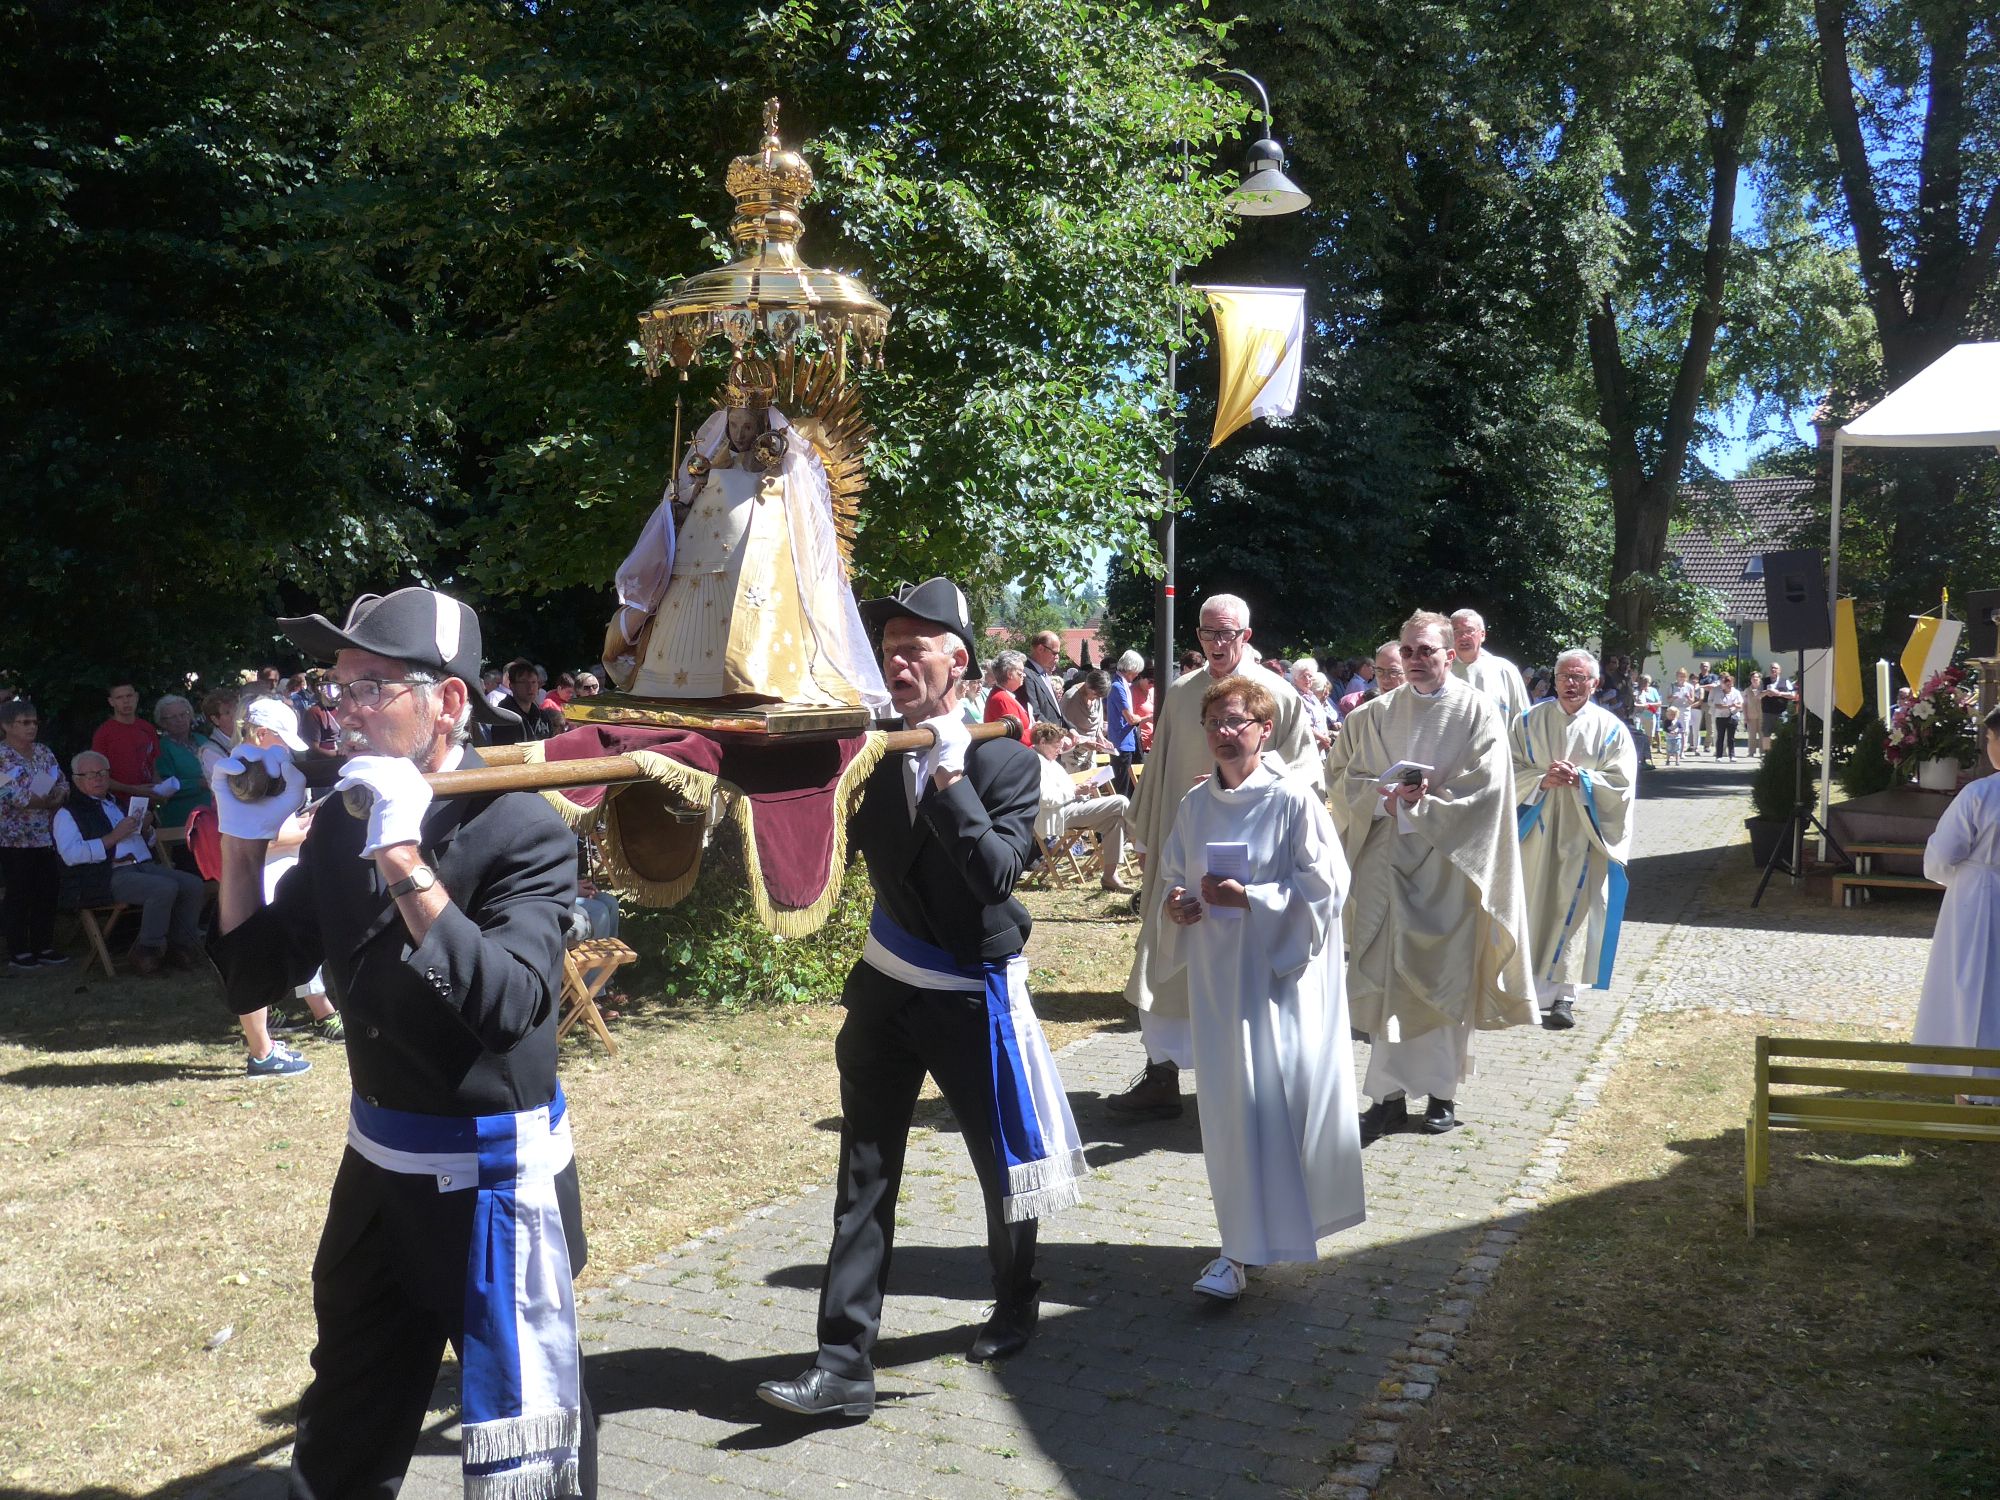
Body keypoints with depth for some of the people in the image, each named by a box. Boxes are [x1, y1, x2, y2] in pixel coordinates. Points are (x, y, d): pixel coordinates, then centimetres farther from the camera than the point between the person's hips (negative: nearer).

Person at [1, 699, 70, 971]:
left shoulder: (44, 752, 12)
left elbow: (63, 782, 12)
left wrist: (59, 794, -8)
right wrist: (30, 801, -18)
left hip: (47, 836, 6)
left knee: (48, 891, 7)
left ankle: (44, 946, 18)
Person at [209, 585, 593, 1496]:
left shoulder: (523, 831, -19)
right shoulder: (342, 824, 2)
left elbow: (511, 1006, -32)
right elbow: (252, 981, 5)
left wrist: (405, 862, -36)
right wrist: (244, 839, -7)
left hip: (495, 1176, -6)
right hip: (377, 1165, 7)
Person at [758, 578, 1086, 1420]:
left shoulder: (1006, 760, -12)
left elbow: (998, 872, -24)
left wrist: (949, 774, -27)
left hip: (975, 1000, -2)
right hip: (885, 992, 3)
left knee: (1004, 1163, 14)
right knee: (863, 1178, 1)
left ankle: (1015, 1304, 40)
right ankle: (844, 1367, 6)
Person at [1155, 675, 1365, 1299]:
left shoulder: (1293, 800, -9)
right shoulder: (1194, 805, 7)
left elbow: (1325, 887, -12)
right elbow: (1173, 878, 18)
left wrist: (1249, 897, -19)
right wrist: (1175, 905, -4)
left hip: (1281, 972, -5)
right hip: (1216, 973, 5)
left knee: (1273, 1099, -5)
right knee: (1230, 1106, 7)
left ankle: (1246, 1249, 4)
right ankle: (1244, 1245, 18)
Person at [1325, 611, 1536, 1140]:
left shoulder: (1478, 712, -2)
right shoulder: (1376, 714, 9)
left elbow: (1486, 791, -9)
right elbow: (1344, 778, 6)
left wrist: (1418, 806, -13)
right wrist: (1388, 797, -12)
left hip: (1449, 863, -3)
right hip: (1387, 863, 3)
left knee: (1445, 977, 5)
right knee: (1386, 976, 1)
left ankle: (1443, 1092, 18)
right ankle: (1389, 1093, 8)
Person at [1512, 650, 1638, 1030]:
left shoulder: (1611, 729, 3)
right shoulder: (1530, 722, 6)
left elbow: (1621, 784, -4)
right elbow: (1512, 772, 1)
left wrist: (1580, 778, -18)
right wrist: (1543, 780, -17)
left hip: (1583, 836, -1)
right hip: (1537, 831, 1)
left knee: (1573, 911, -2)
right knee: (1536, 909, 1)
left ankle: (1562, 994, 3)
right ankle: (1542, 992, 11)